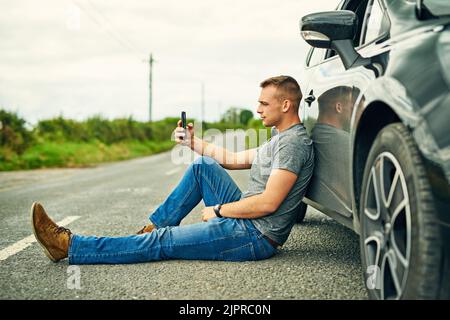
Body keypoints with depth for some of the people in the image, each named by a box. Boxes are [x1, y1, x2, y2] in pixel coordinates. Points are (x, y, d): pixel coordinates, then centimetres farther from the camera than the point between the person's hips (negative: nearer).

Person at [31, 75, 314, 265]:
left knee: (163, 242, -11)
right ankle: (154, 227, 12)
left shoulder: (293, 142, -16)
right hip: (246, 219, 10)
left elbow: (268, 203, -23)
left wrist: (218, 210, -13)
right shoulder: (280, 139, 17)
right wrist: (193, 142, 11)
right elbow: (232, 159, 22)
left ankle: (69, 246, -7)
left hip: (256, 236, -10)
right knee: (203, 166, 9)